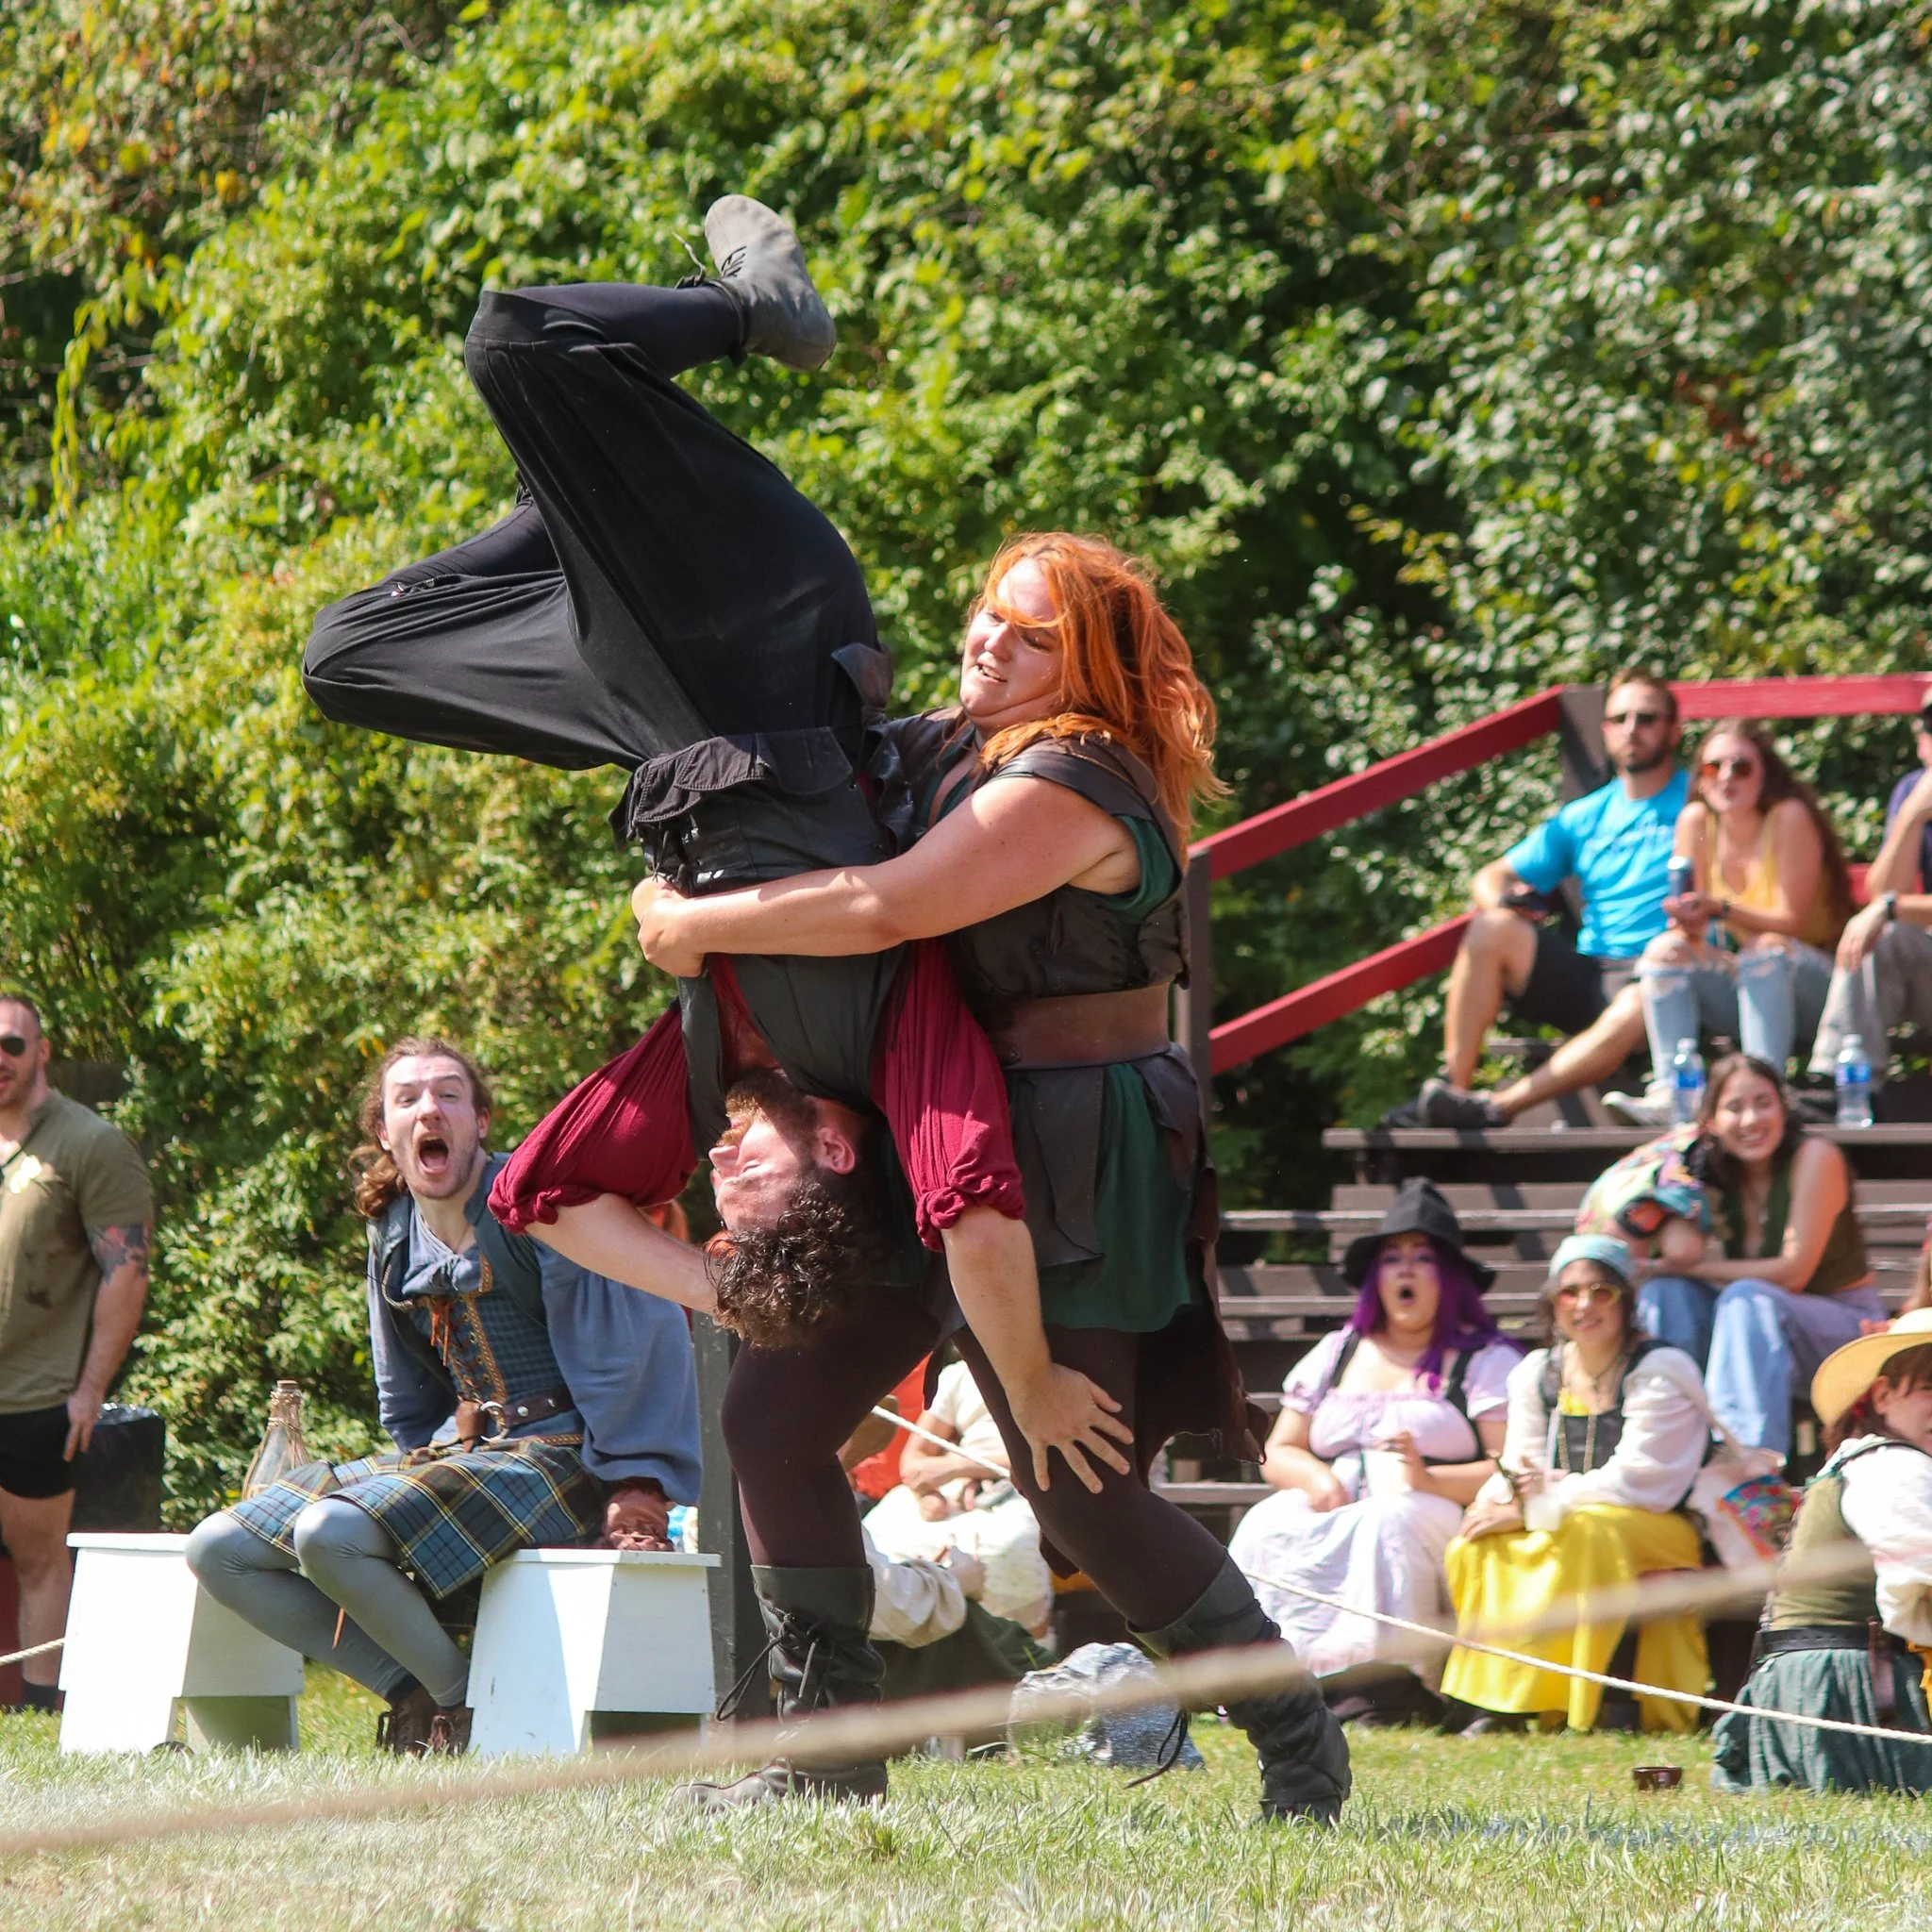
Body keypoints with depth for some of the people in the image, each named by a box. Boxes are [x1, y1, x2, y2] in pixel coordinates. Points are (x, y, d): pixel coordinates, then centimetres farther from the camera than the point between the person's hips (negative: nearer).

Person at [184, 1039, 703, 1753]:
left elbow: (646, 1331, -13)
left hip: (556, 1457, -8)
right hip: (455, 1451, 8)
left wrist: (636, 1487, -16)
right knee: (218, 1551, -3)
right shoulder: (394, 1236, 12)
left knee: (330, 1533, -31)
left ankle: (468, 1705, -12)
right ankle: (416, 1695, -8)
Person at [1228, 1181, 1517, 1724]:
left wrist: (1431, 1479, -21)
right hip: (1334, 1508, 4)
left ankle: (1385, 1683, -45)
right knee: (1267, 1527, -27)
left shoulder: (1486, 1361, 6)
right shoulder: (1336, 1354, 22)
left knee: (1388, 1523, -38)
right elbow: (1278, 1453, 20)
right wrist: (1315, 1477, -3)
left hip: (1442, 1514, -4)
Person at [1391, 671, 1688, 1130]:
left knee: (1637, 1010, -40)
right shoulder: (1582, 818, 20)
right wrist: (1503, 898, -5)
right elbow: (1490, 878, 20)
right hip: (1583, 978, 5)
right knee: (1493, 927, -20)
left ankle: (1498, 1107, -39)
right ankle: (1451, 1088, -24)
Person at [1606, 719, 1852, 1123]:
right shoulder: (1696, 820, 0)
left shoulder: (1790, 818, -15)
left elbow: (1791, 921, -18)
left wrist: (1720, 909, -32)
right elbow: (1688, 922, 0)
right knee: (1665, 950, -16)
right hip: (1741, 986, 5)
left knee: (1767, 948, -34)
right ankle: (1669, 1092, -32)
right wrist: (1688, 925, -25)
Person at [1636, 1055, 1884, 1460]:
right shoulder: (1715, 1175, 0)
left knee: (1747, 1298, -33)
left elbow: (1793, 1272, -20)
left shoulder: (1815, 1158, -16)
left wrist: (1690, 1268, -19)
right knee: (1666, 1292, -15)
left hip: (1846, 1323, -5)